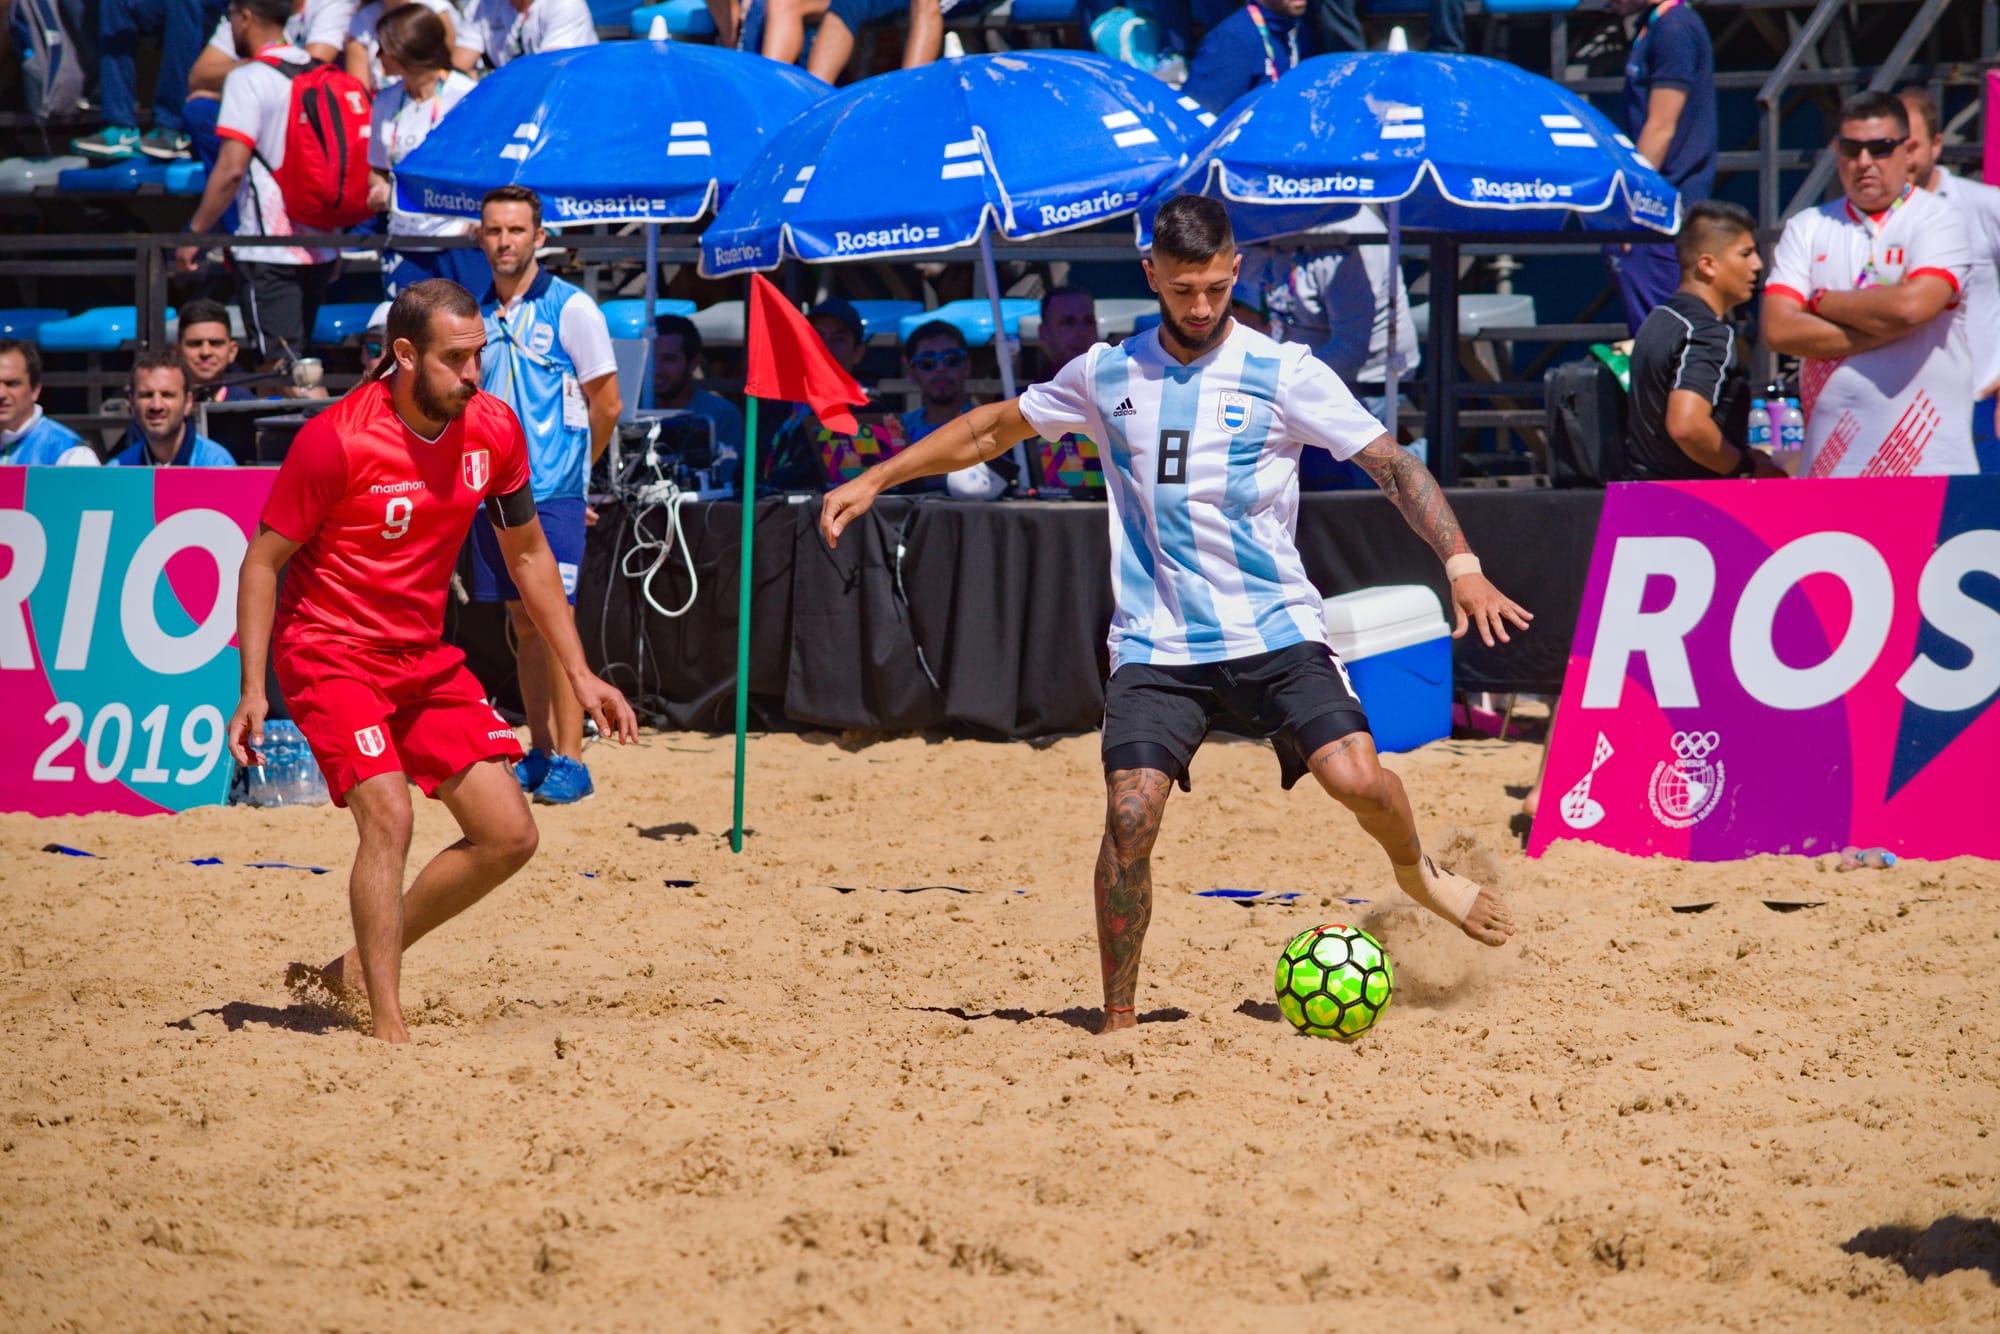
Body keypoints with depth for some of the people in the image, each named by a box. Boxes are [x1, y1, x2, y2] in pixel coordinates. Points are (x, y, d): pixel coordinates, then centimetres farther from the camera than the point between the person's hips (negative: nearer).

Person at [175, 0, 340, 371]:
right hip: (320, 250, 7)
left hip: (269, 251, -7)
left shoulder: (248, 79, -11)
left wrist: (194, 234, -9)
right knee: (293, 363, 15)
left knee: (278, 366, -8)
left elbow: (232, 169, -17)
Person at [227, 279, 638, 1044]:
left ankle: (359, 967, 15)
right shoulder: (337, 439, -21)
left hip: (424, 656, 6)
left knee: (508, 837, 0)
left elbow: (527, 553, 11)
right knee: (388, 815, -25)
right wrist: (252, 688, -19)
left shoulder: (493, 429, -4)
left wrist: (578, 674, 9)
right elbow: (262, 560, -12)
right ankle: (387, 1025, -21)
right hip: (329, 651, -6)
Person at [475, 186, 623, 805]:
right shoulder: (477, 316, 11)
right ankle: (539, 751, 15)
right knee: (522, 622, 9)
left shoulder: (570, 308, -5)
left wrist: (567, 469, 7)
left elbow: (605, 405, -1)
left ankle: (570, 761, -8)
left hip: (552, 494, -5)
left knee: (553, 620, -10)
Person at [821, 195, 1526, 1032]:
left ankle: (1416, 873, 16)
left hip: (1272, 630, -1)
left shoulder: (1283, 373, -2)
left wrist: (1461, 566, -15)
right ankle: (1118, 1021, -2)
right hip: (1155, 643, 2)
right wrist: (875, 479, 19)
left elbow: (1391, 463, -3)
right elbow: (994, 428, 22)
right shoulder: (1106, 375, 7)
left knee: (1357, 778, -20)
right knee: (1130, 814, -17)